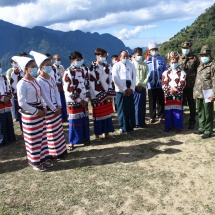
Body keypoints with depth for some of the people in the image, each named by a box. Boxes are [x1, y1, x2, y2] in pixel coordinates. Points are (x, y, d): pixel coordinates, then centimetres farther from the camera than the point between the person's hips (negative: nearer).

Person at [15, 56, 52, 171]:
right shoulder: (22, 84, -17)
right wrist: (36, 111, -17)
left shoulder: (35, 81, 8)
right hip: (30, 114, -8)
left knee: (42, 136, 15)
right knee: (33, 139, 4)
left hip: (39, 112, 8)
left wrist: (43, 108, 2)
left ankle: (43, 159, 28)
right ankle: (35, 162, 19)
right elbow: (22, 103, -19)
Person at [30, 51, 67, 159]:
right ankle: (54, 153, 14)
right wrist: (54, 109, -14)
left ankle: (61, 150, 27)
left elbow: (56, 92, 7)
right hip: (47, 109, -7)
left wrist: (59, 106, -2)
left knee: (59, 129, 14)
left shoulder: (51, 78, 8)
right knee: (51, 132, 2)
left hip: (56, 108, 8)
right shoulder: (39, 80, -16)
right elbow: (45, 97, -18)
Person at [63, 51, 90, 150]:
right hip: (73, 102, -5)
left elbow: (87, 85, 8)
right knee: (74, 121, 1)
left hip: (84, 100, 5)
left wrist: (86, 99, -2)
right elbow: (68, 90, -15)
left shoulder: (84, 70, 7)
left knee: (85, 120, 12)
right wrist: (79, 100, -12)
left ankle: (85, 138, 26)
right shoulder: (68, 72, -12)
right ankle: (72, 142, 13)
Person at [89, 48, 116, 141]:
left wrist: (110, 93, 0)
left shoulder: (107, 67, 8)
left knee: (108, 113, 12)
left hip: (107, 95, 6)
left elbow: (110, 80, 9)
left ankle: (106, 132, 24)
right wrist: (97, 96, -14)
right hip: (97, 96, -6)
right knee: (98, 115, 2)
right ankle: (97, 135, 13)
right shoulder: (92, 68, -11)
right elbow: (91, 83, -14)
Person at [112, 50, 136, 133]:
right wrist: (124, 89, -12)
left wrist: (131, 89, -6)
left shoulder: (131, 65, 14)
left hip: (130, 90, 3)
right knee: (122, 109, 0)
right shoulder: (116, 65, 1)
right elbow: (115, 79, -9)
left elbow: (134, 77, 7)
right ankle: (123, 127, 11)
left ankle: (130, 126, 17)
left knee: (131, 109, 5)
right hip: (121, 91, -3)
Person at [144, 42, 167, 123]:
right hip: (151, 84, 0)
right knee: (152, 102, 6)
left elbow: (165, 71, 7)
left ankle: (161, 117, 17)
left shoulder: (162, 59, 6)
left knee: (161, 101, 7)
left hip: (160, 84, 0)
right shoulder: (147, 60, 5)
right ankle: (152, 117, 15)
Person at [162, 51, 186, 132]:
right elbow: (164, 85, 1)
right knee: (168, 110, 3)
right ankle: (168, 126, 13)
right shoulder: (165, 72, 10)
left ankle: (178, 126, 7)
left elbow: (182, 84, -3)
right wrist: (170, 90, -13)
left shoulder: (182, 73, 6)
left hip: (178, 95, -1)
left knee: (177, 110, -1)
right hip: (168, 95, 2)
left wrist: (175, 90, -14)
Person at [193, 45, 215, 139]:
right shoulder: (199, 67, 16)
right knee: (200, 112, 16)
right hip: (199, 94, 8)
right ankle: (202, 128, 29)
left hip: (207, 94, -7)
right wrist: (195, 92, 18)